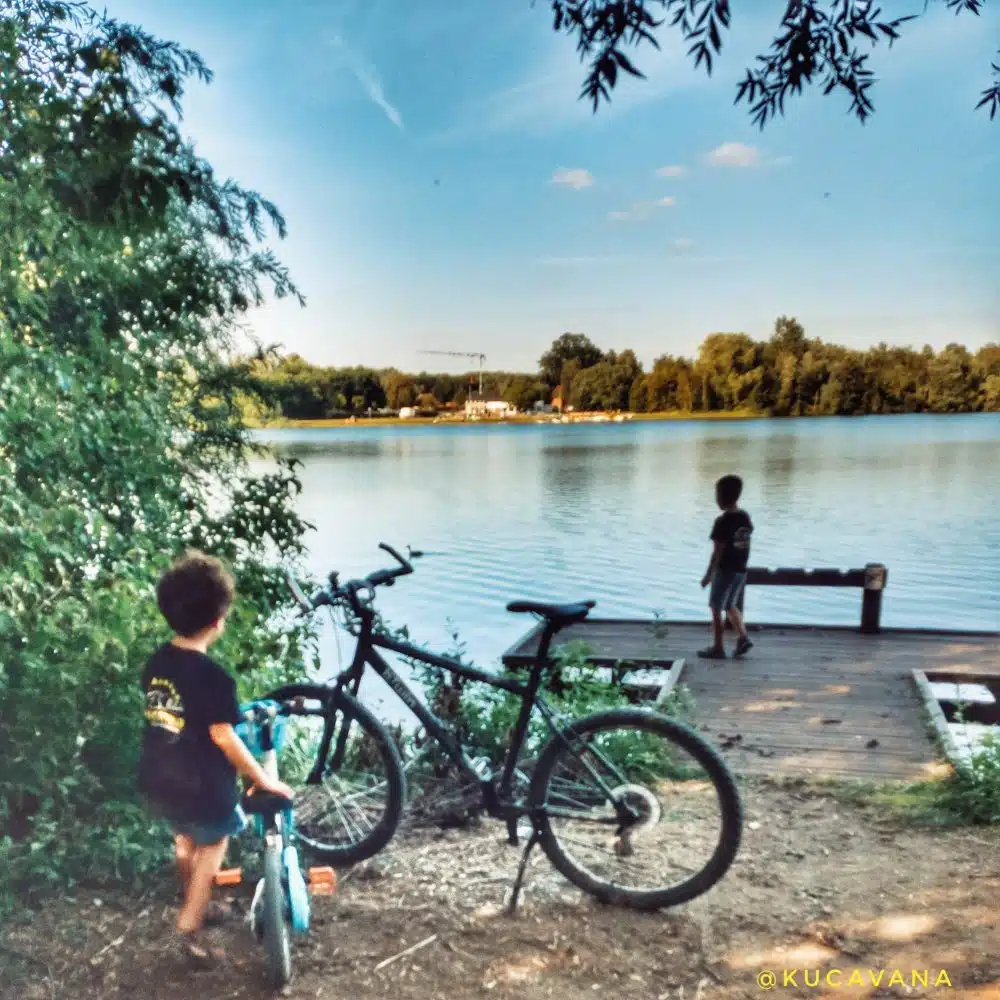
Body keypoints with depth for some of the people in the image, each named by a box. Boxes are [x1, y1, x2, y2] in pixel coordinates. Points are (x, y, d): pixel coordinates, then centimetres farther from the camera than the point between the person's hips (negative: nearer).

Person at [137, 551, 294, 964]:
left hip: (156, 779, 7)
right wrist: (263, 780, -17)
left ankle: (194, 902, 49)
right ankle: (189, 925, 23)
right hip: (199, 786, -7)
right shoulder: (211, 675, -26)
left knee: (185, 838, 29)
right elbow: (223, 737, -26)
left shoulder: (157, 661, -3)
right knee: (213, 843, 20)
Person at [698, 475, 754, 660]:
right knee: (731, 605, 21)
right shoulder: (746, 518, 4)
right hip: (741, 570, 7)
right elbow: (744, 543, 11)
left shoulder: (722, 521, -18)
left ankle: (717, 648, 10)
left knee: (716, 609, 5)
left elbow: (718, 551, -17)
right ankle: (743, 637, 8)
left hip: (725, 570, -7)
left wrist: (708, 574, -10)